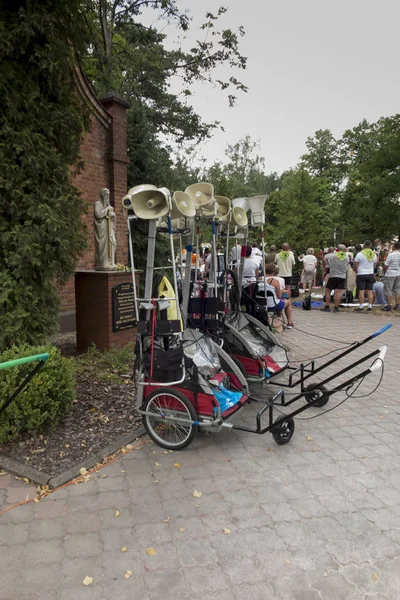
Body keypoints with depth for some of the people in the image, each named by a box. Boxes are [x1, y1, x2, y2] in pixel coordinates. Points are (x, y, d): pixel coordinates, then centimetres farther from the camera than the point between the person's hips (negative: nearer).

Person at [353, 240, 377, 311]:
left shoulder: (360, 254, -10)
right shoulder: (374, 254, 5)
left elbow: (355, 266, -8)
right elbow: (374, 266, 14)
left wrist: (357, 272, 10)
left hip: (361, 274, -4)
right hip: (370, 274, 4)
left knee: (361, 291, -3)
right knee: (369, 291, 6)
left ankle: (361, 307, -2)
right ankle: (370, 306, 8)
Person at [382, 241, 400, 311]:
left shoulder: (391, 255, -16)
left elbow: (385, 266, -13)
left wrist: (384, 272, 6)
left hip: (390, 274, -6)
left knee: (388, 290, 2)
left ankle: (389, 306, 2)